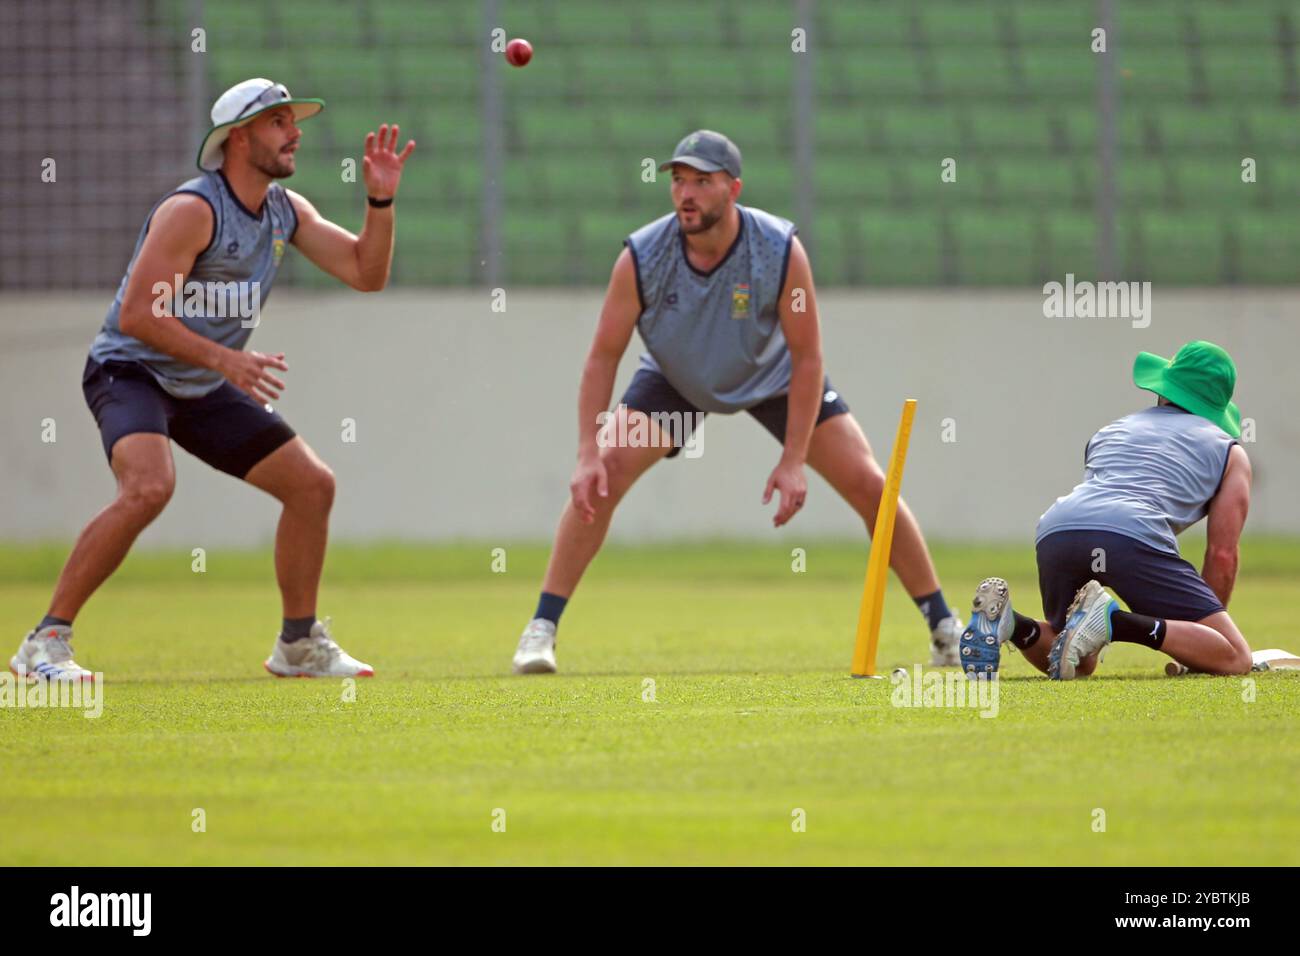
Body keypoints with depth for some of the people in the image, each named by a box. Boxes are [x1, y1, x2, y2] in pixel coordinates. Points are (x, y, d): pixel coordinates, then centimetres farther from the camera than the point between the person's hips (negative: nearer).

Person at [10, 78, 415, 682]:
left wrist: (381, 199, -8)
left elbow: (366, 272, 7)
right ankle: (45, 642, -27)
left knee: (312, 483, 5)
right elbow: (136, 315, -26)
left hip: (203, 389, 8)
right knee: (148, 486, -33)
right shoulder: (193, 210, -21)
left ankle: (299, 644, 19)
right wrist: (223, 359, -33)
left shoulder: (284, 211, 4)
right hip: (130, 369, -8)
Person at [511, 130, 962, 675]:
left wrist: (793, 461, -26)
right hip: (674, 380, 0)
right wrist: (588, 455, -31)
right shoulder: (642, 258, -29)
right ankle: (542, 627, -13)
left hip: (774, 377, 0)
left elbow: (807, 357, -23)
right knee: (602, 477, -22)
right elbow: (604, 356, -22)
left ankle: (943, 625, 7)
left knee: (868, 484, -8)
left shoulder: (781, 252, -31)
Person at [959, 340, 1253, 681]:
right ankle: (1113, 620, -24)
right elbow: (1222, 554, 20)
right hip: (1134, 532, -5)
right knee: (1235, 659, -2)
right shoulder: (1229, 451, 25)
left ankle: (1007, 623, -4)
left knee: (1079, 663, 28)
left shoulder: (1111, 430, 39)